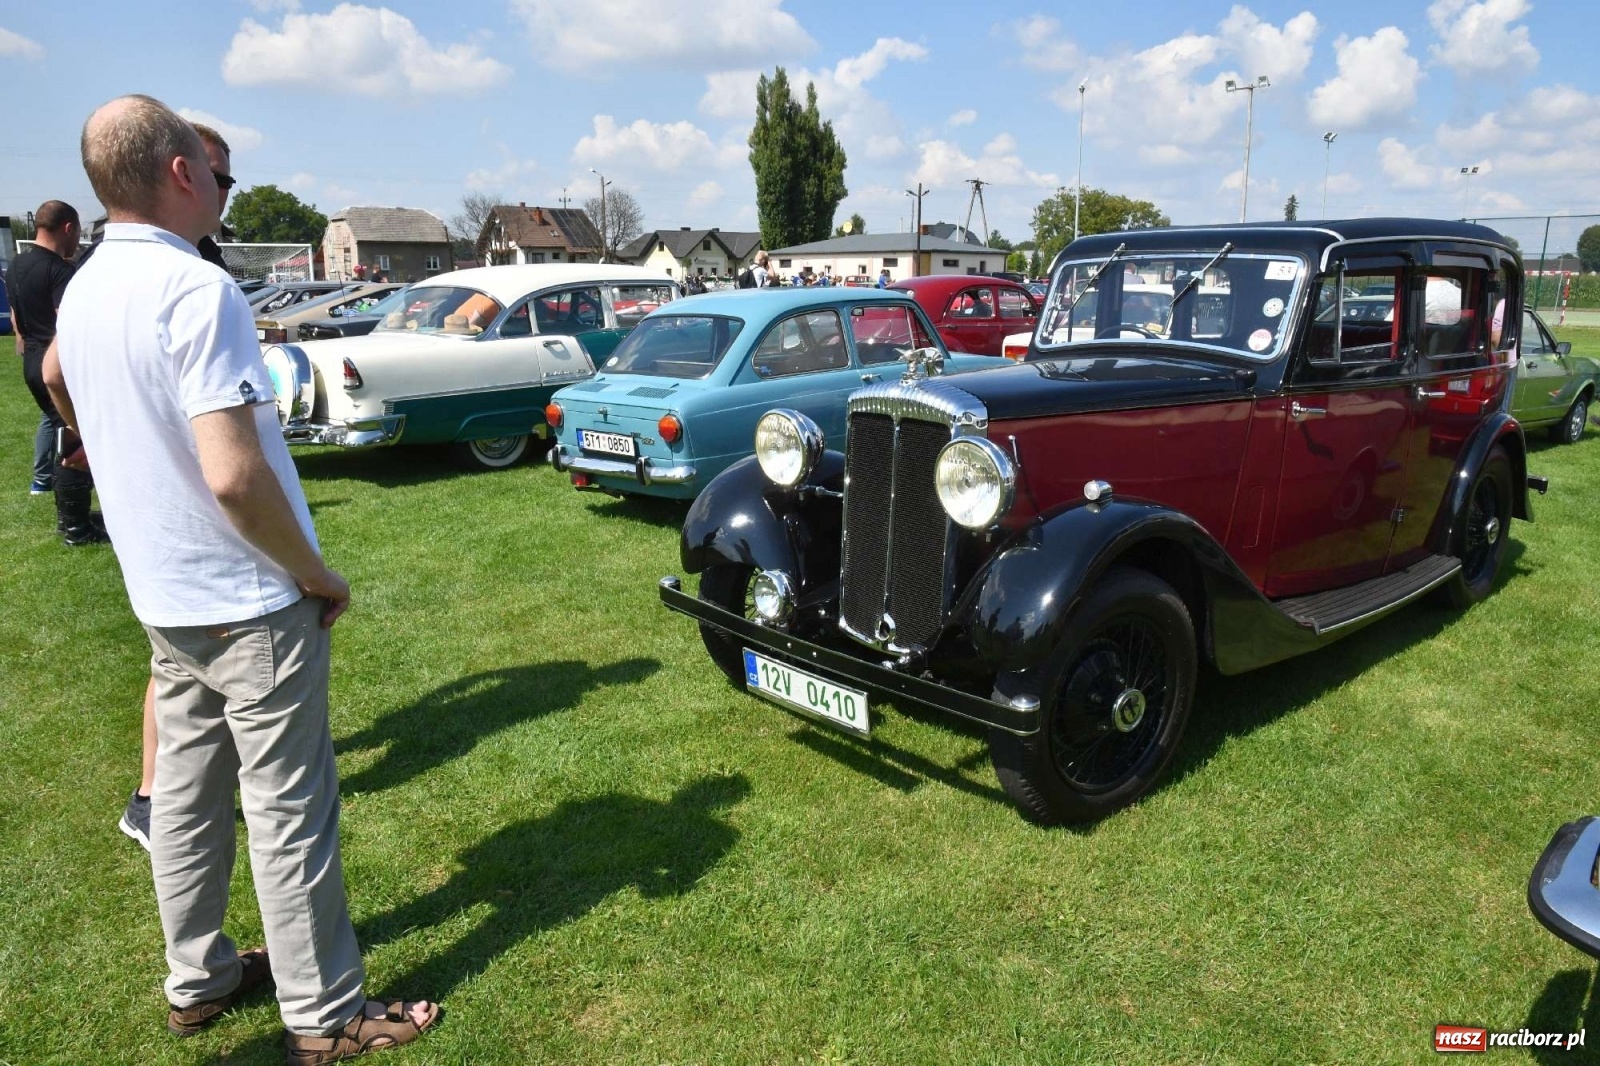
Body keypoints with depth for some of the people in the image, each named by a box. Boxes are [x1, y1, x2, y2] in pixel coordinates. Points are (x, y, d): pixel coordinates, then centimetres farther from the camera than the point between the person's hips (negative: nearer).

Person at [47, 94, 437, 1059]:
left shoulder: (83, 291, 6)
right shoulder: (197, 290, -21)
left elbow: (59, 382, 28)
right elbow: (235, 476, -29)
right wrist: (316, 573, -16)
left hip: (164, 597, 9)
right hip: (250, 601, -8)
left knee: (188, 793, 19)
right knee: (291, 813, 3)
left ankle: (198, 982, 36)